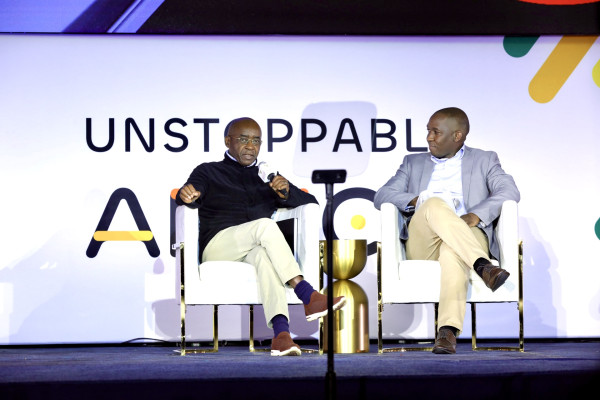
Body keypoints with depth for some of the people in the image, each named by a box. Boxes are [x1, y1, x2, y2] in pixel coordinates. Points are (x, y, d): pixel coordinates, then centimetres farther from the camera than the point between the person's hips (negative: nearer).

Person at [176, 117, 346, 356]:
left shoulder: (267, 176, 28)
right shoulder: (208, 172, 20)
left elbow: (311, 203, 21)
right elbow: (188, 200, 0)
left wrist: (286, 193, -1)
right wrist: (186, 195, -26)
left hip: (257, 248, 2)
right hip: (218, 245, -2)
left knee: (263, 254, -38)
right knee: (265, 225, -33)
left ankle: (280, 331, -58)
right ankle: (308, 296, -43)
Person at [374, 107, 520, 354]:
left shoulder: (484, 160, 22)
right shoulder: (413, 163, 29)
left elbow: (509, 192, 3)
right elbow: (381, 196, 15)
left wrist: (475, 216, -15)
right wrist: (414, 201, -6)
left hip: (468, 237, -1)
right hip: (422, 245, 2)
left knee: (453, 251, -41)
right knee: (434, 204, -33)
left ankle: (448, 331, -54)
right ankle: (483, 267, -47)